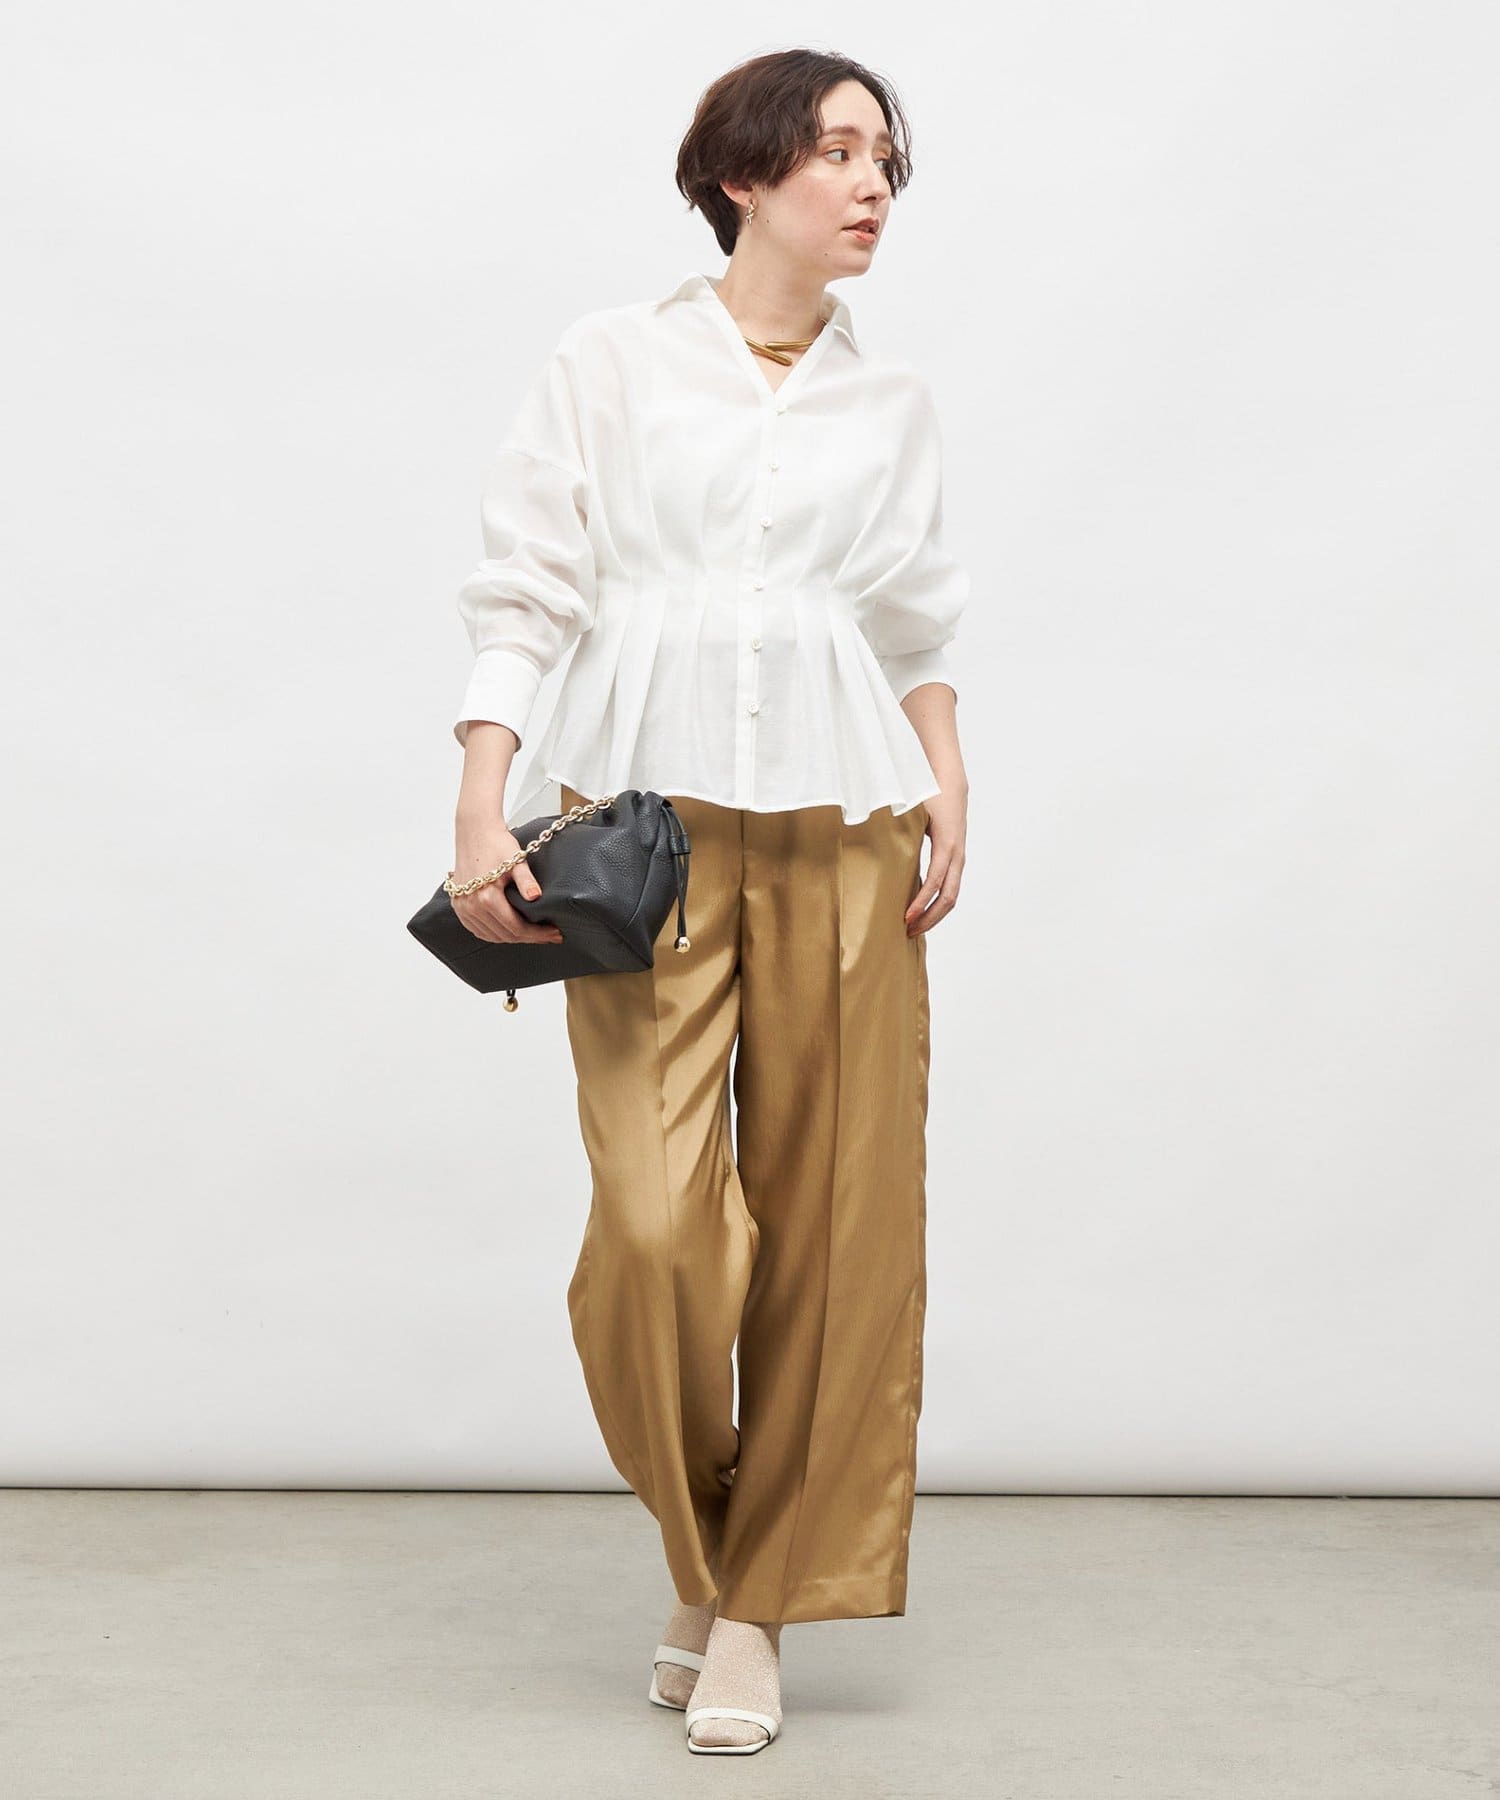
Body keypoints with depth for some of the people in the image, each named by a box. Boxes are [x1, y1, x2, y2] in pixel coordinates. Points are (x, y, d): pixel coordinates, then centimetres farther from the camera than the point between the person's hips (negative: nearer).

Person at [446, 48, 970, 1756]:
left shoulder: (892, 399, 14)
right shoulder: (610, 361, 5)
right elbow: (526, 590, 2)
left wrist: (948, 785, 4)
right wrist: (482, 807, -7)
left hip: (840, 821, 3)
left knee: (837, 1219, 0)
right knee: (656, 1227, -11)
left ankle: (757, 1601, 14)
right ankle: (701, 1547, 17)